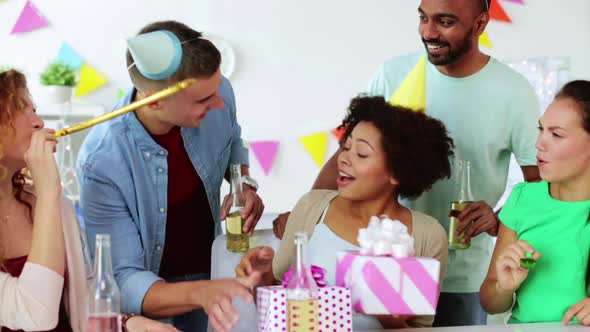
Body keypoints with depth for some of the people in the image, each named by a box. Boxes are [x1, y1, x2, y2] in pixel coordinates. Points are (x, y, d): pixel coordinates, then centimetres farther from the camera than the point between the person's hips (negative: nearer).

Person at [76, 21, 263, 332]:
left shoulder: (216, 92, -18)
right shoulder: (101, 162, -31)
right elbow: (124, 282, -31)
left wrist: (245, 184, -13)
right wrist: (200, 292, -48)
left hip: (212, 269, 4)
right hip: (148, 289, -4)